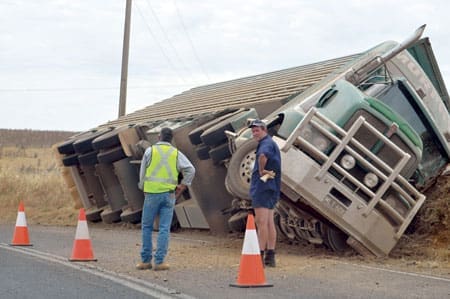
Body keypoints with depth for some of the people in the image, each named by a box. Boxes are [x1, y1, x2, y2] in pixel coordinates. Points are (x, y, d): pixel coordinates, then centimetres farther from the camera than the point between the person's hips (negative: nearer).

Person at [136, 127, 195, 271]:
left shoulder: (150, 151, 1)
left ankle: (146, 260, 10)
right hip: (169, 194, 2)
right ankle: (159, 261, -1)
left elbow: (142, 173, 4)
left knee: (147, 227, 8)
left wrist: (143, 189, 17)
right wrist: (182, 186, 5)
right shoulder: (176, 153, 6)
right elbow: (190, 170, -2)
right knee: (164, 228, 2)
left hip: (152, 193, -1)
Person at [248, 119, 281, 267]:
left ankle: (260, 255, -12)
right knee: (269, 222, 10)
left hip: (263, 186, -11)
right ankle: (270, 256, 12)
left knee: (261, 222, -11)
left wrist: (261, 170, -21)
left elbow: (263, 155, -35)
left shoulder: (267, 143, -12)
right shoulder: (271, 144, 21)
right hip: (269, 187, 11)